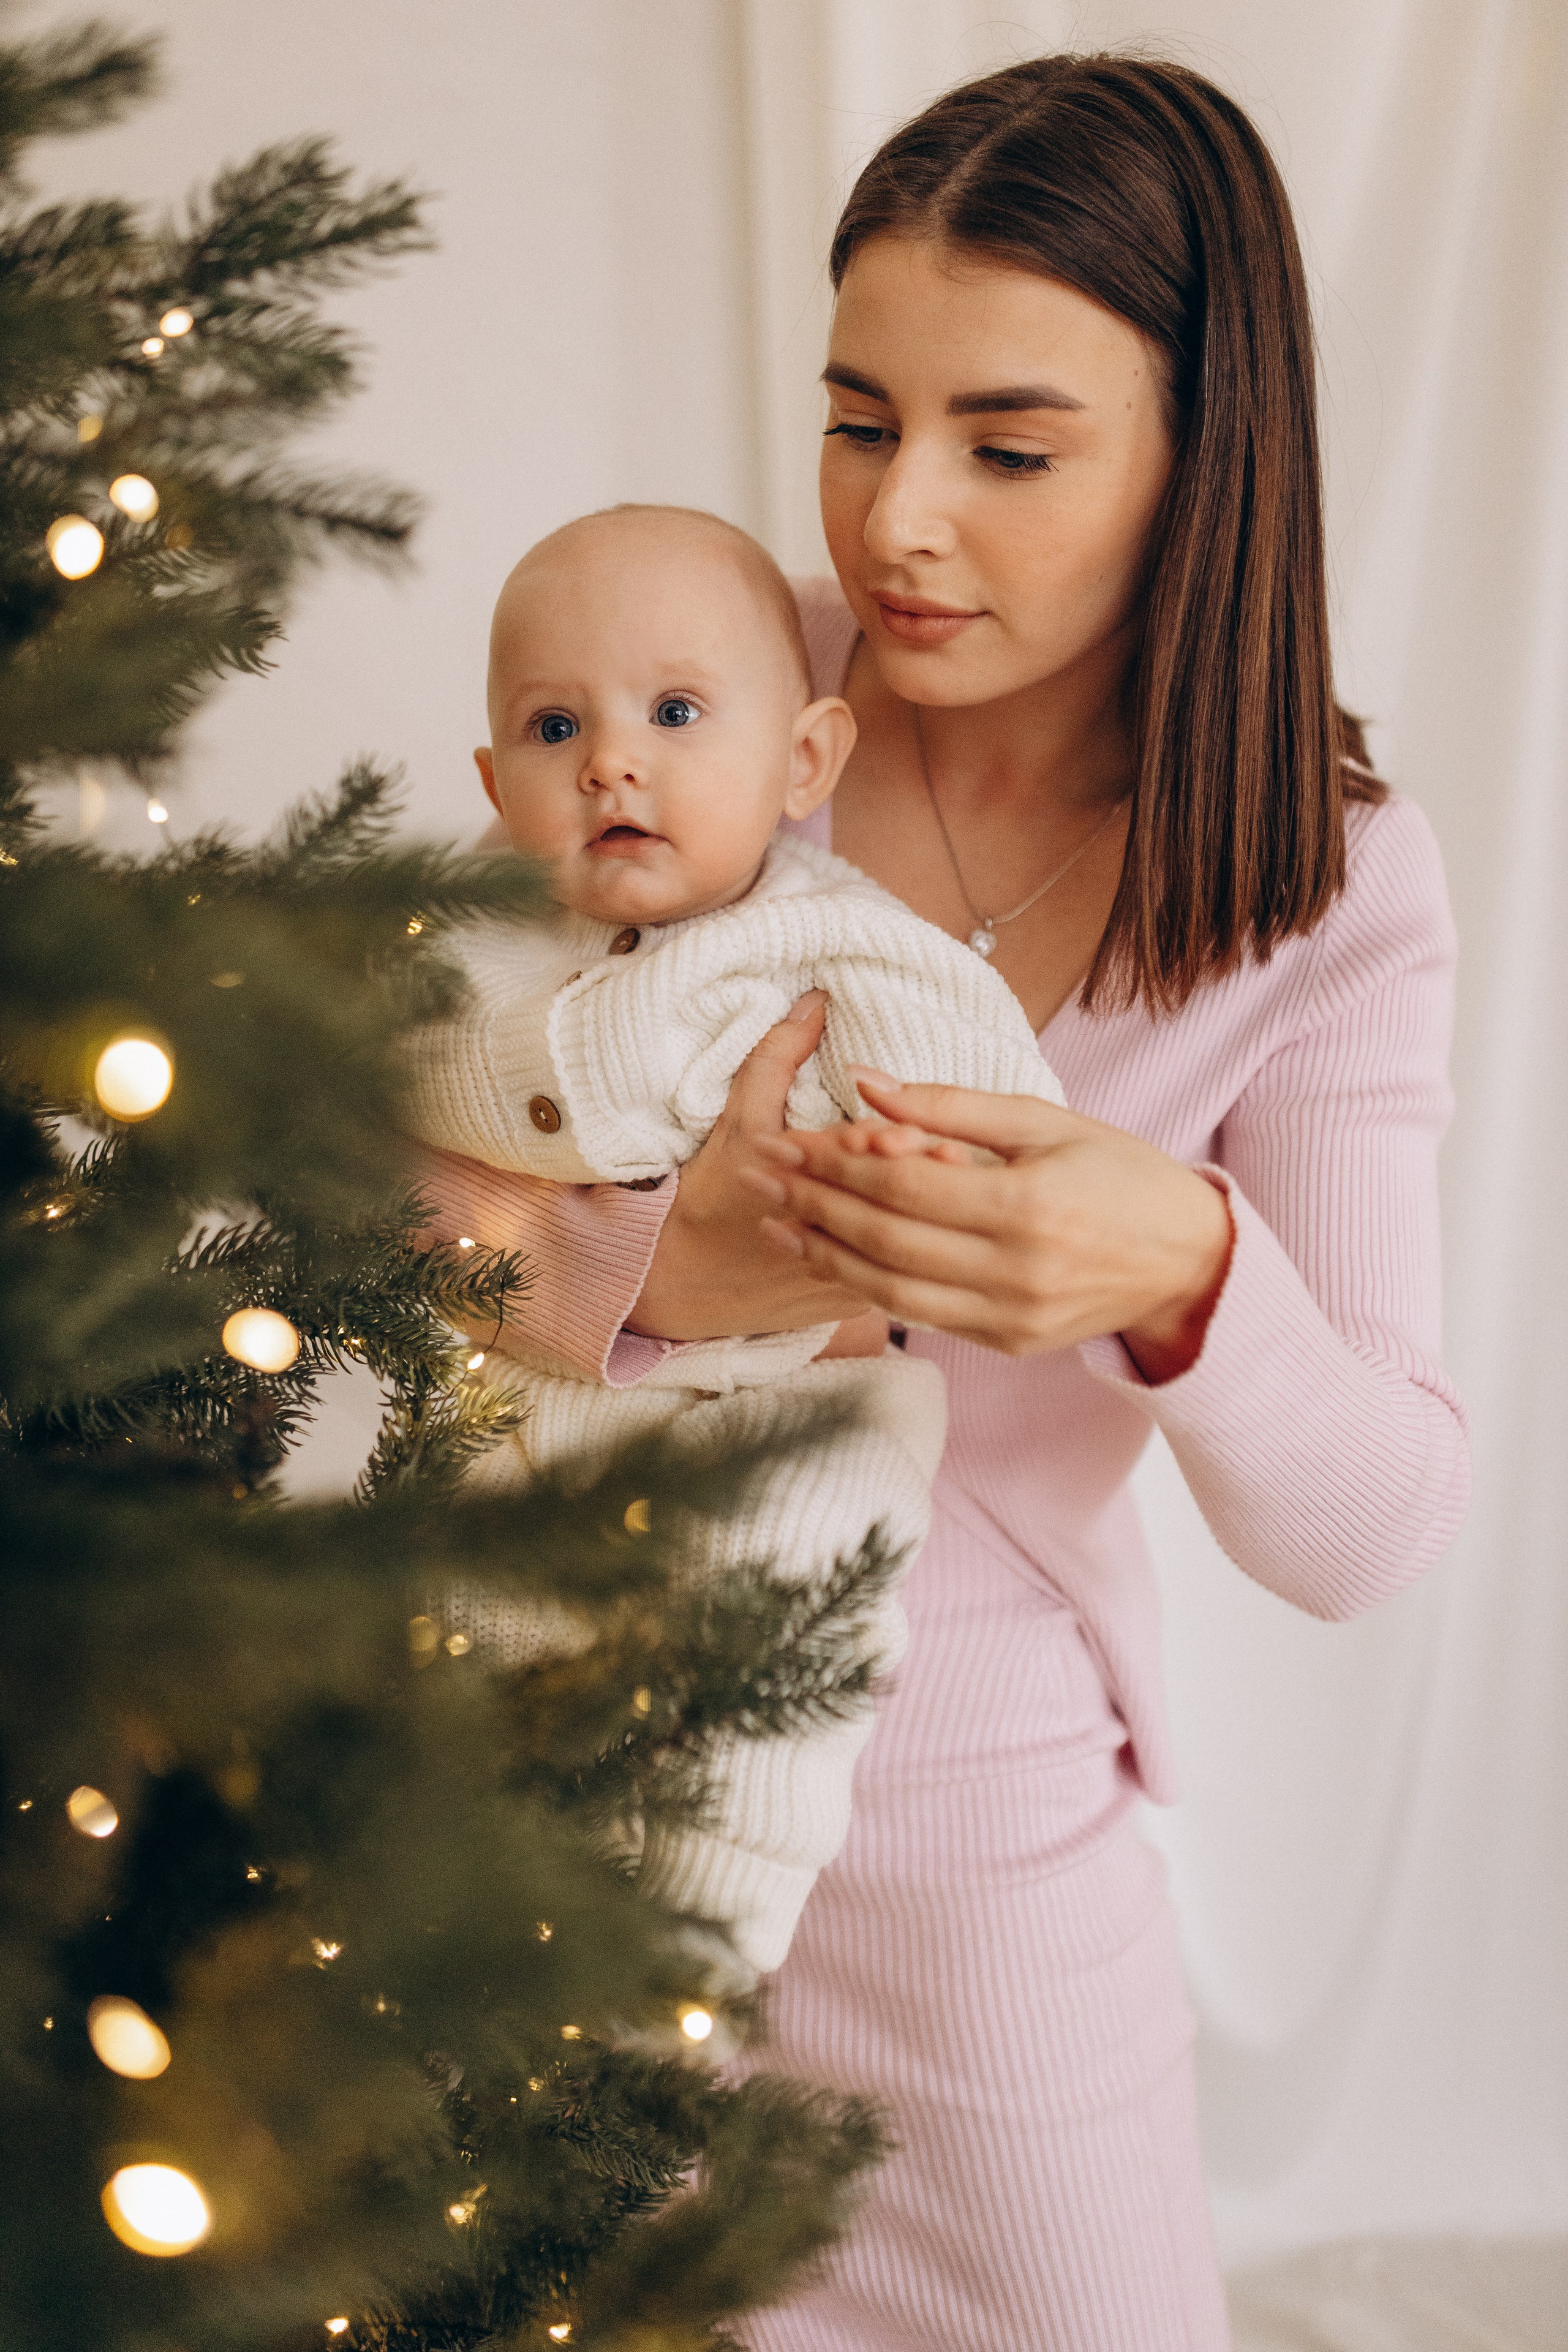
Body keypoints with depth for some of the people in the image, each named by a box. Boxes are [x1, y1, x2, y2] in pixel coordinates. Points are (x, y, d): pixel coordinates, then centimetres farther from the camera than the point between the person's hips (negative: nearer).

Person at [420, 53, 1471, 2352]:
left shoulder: (1334, 891, -10)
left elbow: (1369, 1531, -14)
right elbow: (414, 1177, -7)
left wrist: (1181, 1272, -35)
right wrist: (659, 1269, -28)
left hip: (970, 1809, 0)